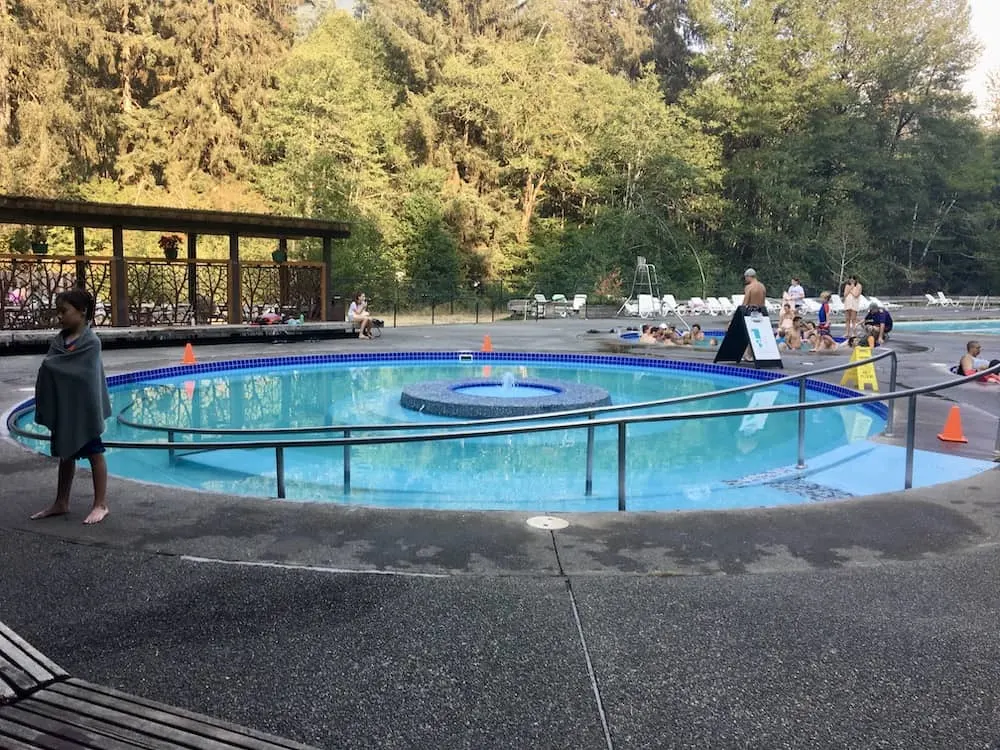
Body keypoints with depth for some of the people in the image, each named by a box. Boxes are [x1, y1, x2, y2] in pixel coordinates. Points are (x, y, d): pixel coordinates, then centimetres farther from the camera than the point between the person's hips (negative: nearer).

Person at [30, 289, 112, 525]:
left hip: (85, 407, -7)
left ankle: (101, 504, 11)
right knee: (65, 453, 16)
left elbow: (80, 374, -20)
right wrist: (47, 406, -9)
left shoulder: (90, 342, -15)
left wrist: (52, 366, -10)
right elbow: (49, 369, 3)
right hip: (63, 406, 7)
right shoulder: (59, 340, 5)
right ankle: (61, 503, 27)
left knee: (94, 453, 3)